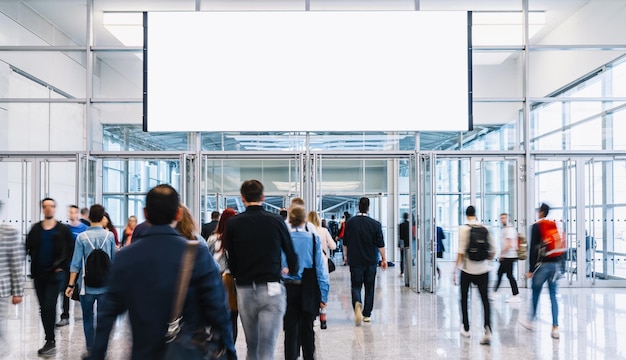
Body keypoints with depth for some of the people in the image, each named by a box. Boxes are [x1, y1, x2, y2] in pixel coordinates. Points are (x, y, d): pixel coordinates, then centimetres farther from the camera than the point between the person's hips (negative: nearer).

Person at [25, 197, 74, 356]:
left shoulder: (63, 230, -2)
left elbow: (71, 249, -1)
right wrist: (34, 262, -8)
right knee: (43, 308, 11)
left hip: (56, 273, -4)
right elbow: (28, 248, 5)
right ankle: (50, 342, 22)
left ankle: (50, 341, -4)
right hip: (38, 274, 4)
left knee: (49, 307, -12)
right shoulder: (35, 229, 6)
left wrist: (62, 266, -6)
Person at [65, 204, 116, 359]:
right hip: (105, 285, 1)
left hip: (87, 286, 0)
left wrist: (71, 285, -2)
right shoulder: (109, 236, -4)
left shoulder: (82, 237, -7)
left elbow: (76, 263, -8)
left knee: (88, 319, 13)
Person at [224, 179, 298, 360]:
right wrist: (292, 271, 28)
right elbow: (291, 253, 7)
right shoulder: (276, 221, -1)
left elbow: (231, 259, 2)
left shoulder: (233, 223, -1)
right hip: (271, 289, -1)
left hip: (244, 290, 2)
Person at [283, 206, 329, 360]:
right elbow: (320, 268, -7)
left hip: (288, 288, 0)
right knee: (307, 329, 15)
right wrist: (323, 295, -3)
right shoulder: (313, 239, -6)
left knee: (290, 330, 8)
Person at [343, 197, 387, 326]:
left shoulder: (349, 223, -3)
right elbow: (380, 244, -5)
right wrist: (384, 259, 5)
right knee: (369, 287, 11)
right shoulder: (375, 224, -7)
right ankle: (367, 314, 16)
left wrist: (346, 256, 20)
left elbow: (345, 243, 5)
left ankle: (357, 304, -25)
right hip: (371, 261, 0)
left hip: (355, 260, 0)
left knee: (356, 286, 4)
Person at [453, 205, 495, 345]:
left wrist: (454, 270, -9)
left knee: (464, 298, 15)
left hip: (467, 269, -2)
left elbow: (461, 252, -14)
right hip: (483, 270, 2)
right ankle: (487, 330, -15)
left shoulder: (464, 228, -8)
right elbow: (492, 252, 5)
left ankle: (466, 329, 24)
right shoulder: (485, 228, 2)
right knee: (485, 299, 3)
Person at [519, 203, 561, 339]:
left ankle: (531, 321, 24)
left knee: (535, 293, 10)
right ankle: (555, 327, -2)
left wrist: (531, 269, -9)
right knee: (553, 295, 5)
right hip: (555, 264, 5)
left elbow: (533, 249, -12)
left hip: (542, 264, -5)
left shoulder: (536, 226, -8)